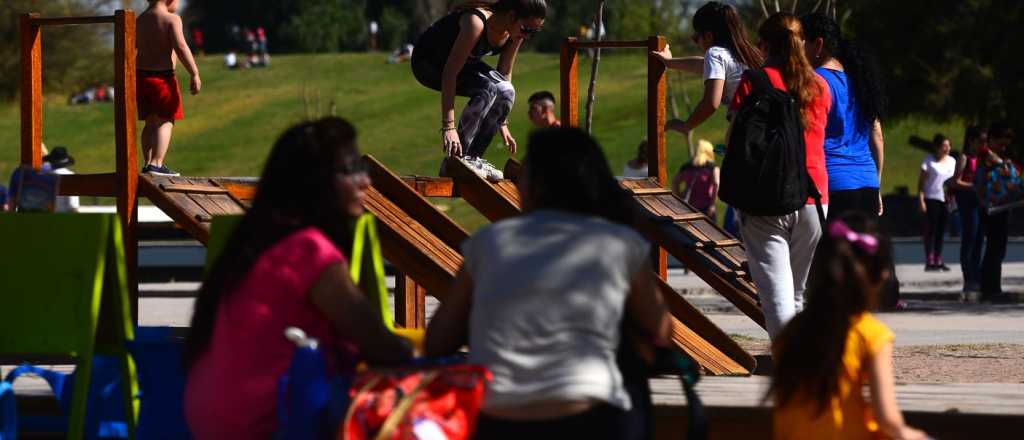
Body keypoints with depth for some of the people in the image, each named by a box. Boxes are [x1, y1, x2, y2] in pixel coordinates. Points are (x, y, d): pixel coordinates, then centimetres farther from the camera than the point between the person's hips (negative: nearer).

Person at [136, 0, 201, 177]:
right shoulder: (171, 19, -11)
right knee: (165, 122, -4)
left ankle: (148, 163, 18)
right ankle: (156, 164, -15)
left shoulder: (140, 20, 10)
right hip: (163, 77, -7)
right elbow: (181, 47, -21)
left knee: (151, 122, 16)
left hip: (141, 76, 7)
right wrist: (194, 74, -18)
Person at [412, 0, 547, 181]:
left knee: (505, 91, -16)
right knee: (488, 89, -29)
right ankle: (455, 161, -23)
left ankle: (472, 158, -6)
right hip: (428, 62, -8)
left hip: (463, 61, 8)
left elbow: (505, 73, 1)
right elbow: (450, 73, -37)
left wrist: (502, 123, 0)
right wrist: (448, 126, -40)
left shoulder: (515, 34, -13)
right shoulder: (477, 22, -35)